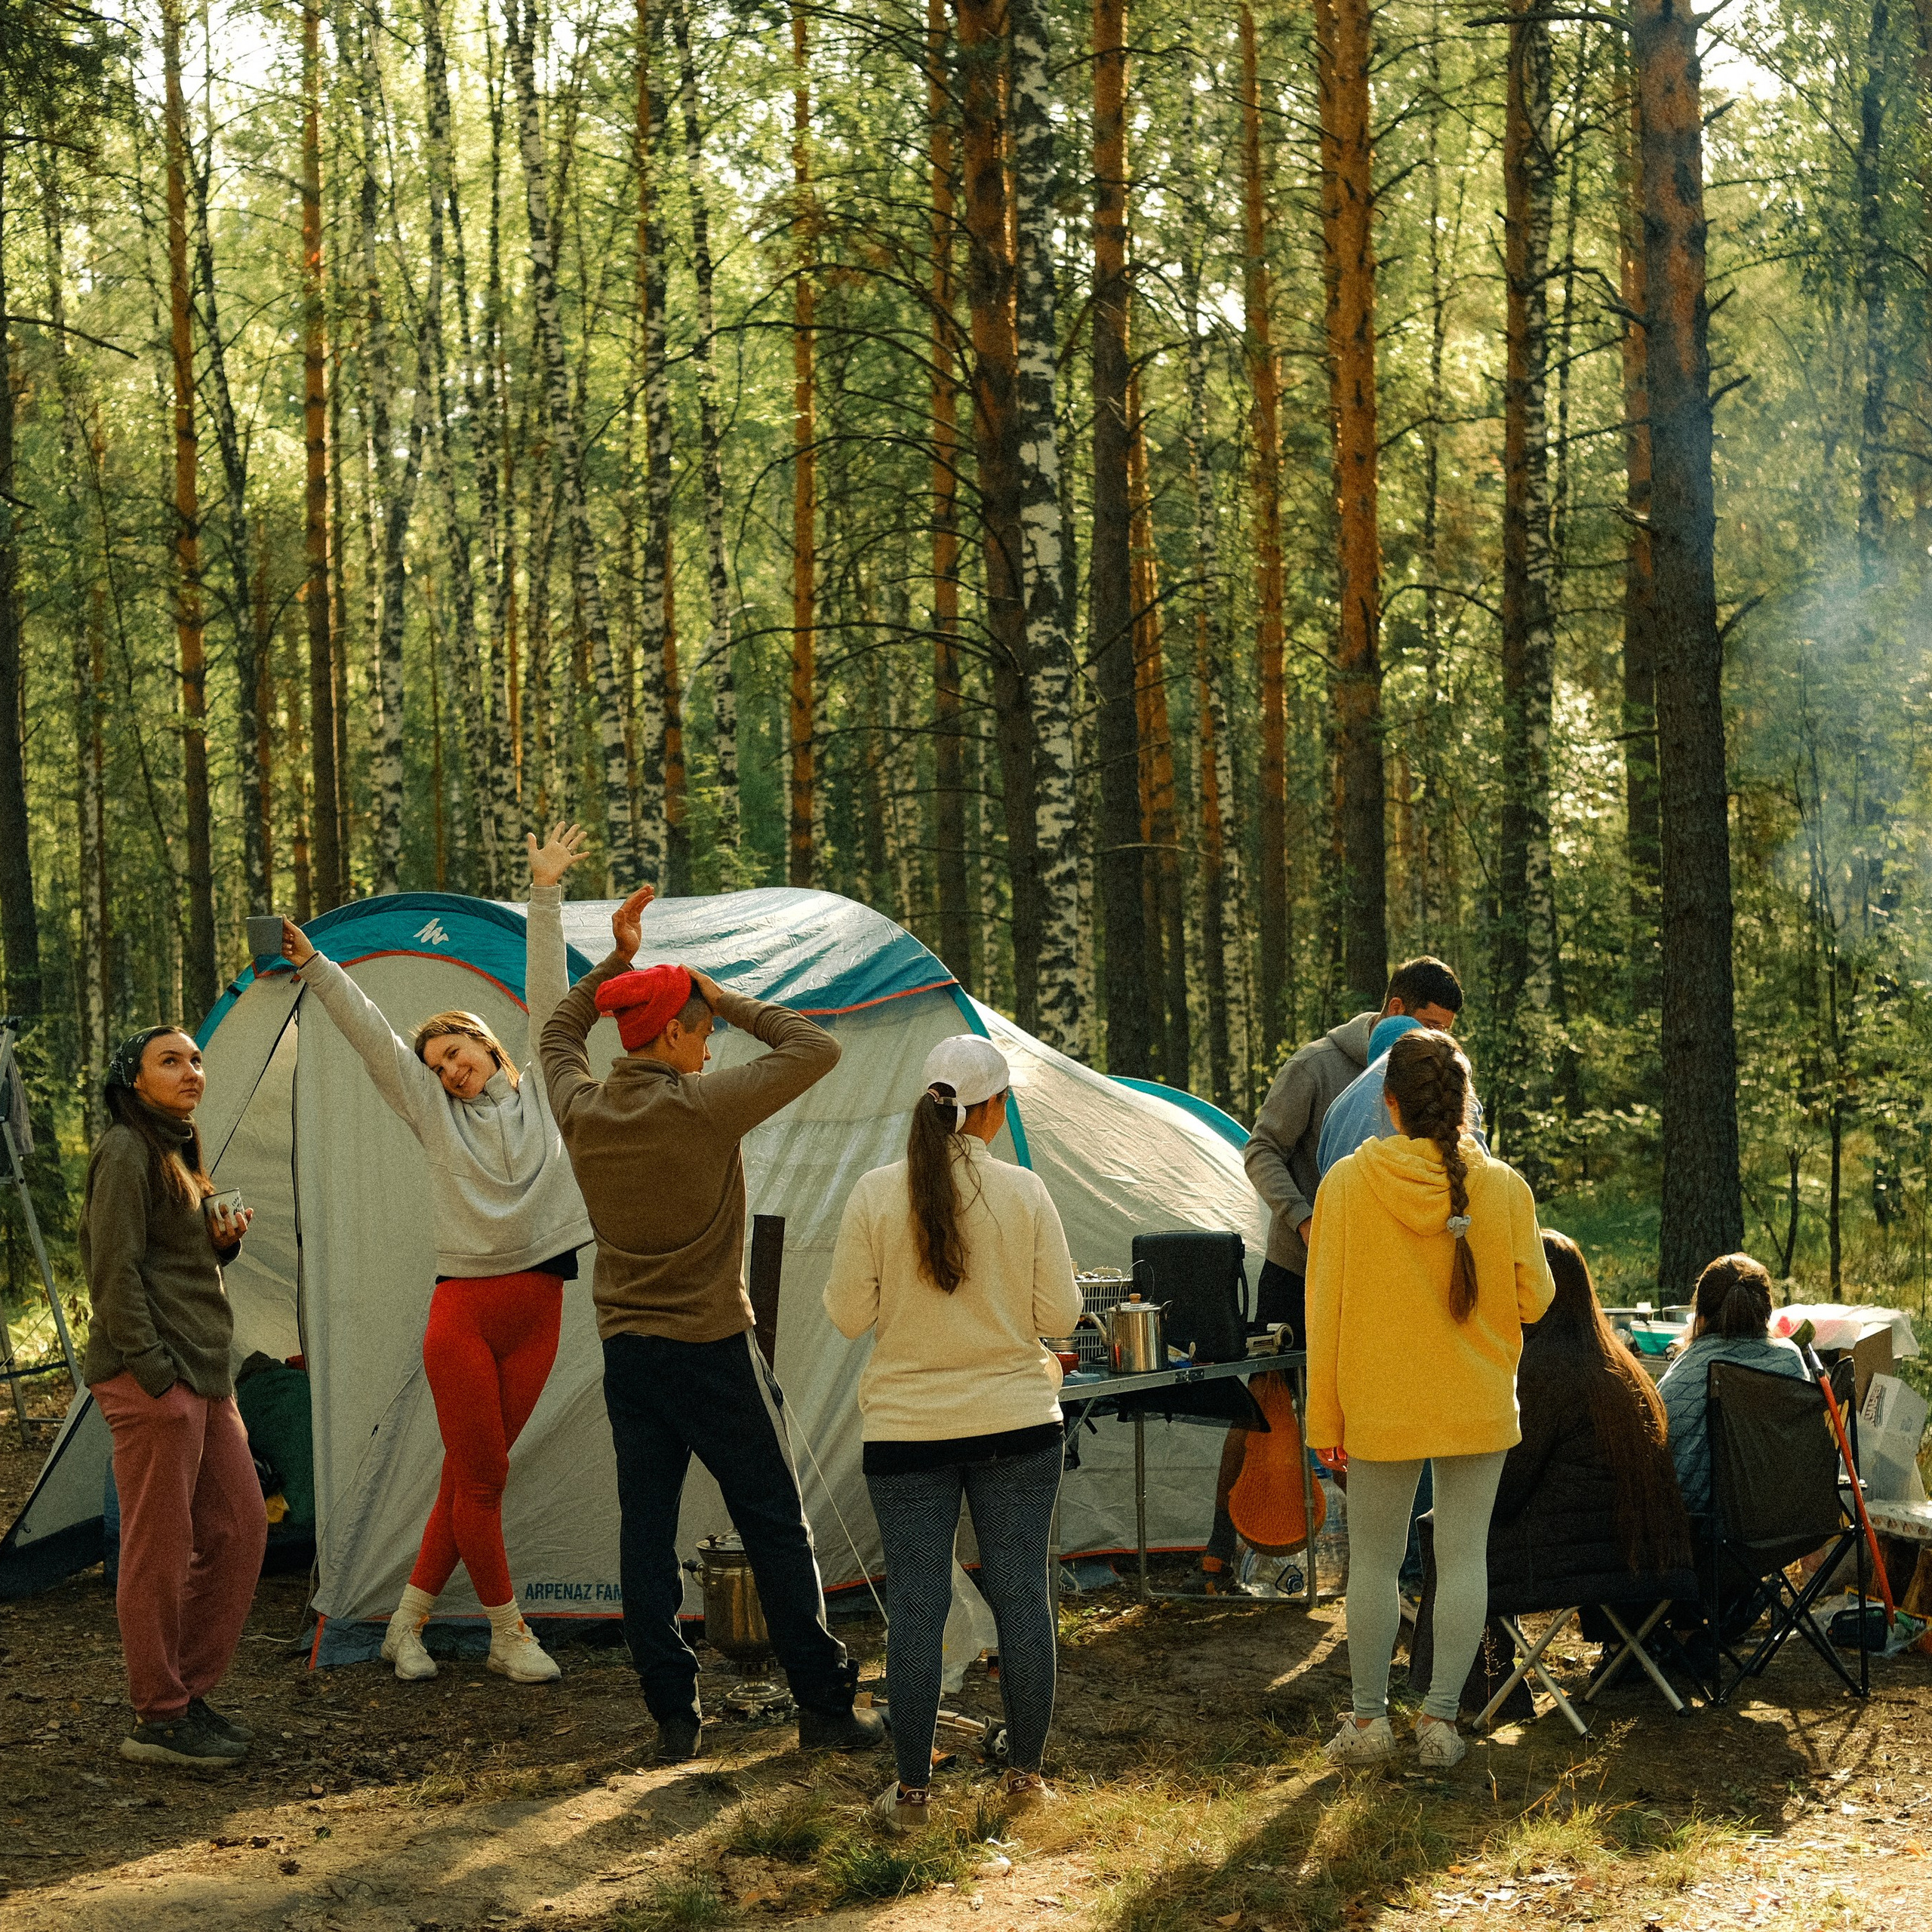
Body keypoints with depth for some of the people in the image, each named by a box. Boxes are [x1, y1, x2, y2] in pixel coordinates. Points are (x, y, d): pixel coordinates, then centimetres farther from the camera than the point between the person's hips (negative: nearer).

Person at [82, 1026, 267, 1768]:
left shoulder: (177, 1152, 20)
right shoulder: (127, 1152, -9)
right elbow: (114, 1270, -15)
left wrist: (224, 1241, 6)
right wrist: (153, 1370, -18)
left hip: (204, 1373, 10)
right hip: (151, 1378, -10)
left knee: (238, 1526, 10)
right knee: (159, 1545, -5)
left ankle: (189, 1691, 19)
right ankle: (158, 1721, 1)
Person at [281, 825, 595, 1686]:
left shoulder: (540, 1090, 10)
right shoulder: (434, 1111, 8)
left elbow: (548, 994, 6)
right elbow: (371, 1031, 3)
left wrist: (546, 895, 2)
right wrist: (314, 967, -4)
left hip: (536, 1309, 2)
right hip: (463, 1308, -2)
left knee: (469, 1475, 6)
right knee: (481, 1477, -3)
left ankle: (409, 1622, 17)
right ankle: (508, 1633, 10)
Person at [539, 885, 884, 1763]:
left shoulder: (582, 1110, 1)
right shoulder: (704, 1107, -15)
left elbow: (558, 1034, 24)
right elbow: (815, 1049, -8)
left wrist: (614, 959, 18)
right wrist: (730, 1000, -1)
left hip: (626, 1353, 5)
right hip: (713, 1349, -5)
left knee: (646, 1528, 7)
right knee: (775, 1527, 3)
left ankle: (673, 1716, 7)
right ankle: (825, 1708, 7)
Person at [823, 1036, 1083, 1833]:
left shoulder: (875, 1195, -8)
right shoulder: (1024, 1192, -8)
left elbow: (847, 1315, -4)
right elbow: (1059, 1313, -4)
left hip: (907, 1431, 0)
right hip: (1017, 1423, 0)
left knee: (917, 1603, 6)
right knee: (1022, 1594, 10)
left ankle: (910, 1791, 11)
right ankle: (1026, 1774, 19)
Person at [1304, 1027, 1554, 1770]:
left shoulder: (1347, 1184, -9)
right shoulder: (1503, 1187, -8)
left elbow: (1324, 1310, -5)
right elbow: (1534, 1298, -1)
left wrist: (1324, 1416, 3)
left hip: (1379, 1409, 0)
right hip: (1478, 1407, 1)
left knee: (1373, 1561, 10)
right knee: (1463, 1557, 8)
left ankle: (1369, 1719, 16)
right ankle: (1441, 1717, 9)